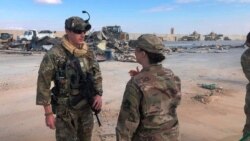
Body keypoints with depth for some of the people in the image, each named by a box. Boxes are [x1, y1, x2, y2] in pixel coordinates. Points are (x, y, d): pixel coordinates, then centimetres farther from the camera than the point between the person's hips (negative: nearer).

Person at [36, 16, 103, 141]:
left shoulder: (88, 52, 0)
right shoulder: (54, 54, -17)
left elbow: (97, 75, 10)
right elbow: (43, 84, -13)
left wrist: (98, 94, -7)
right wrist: (48, 113, -13)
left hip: (86, 106, 5)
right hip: (66, 109, -5)